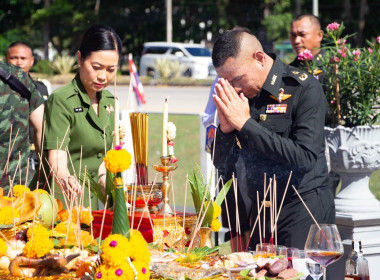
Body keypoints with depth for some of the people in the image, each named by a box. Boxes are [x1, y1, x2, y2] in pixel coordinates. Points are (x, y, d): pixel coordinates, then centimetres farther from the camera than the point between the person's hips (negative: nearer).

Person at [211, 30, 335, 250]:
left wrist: (245, 124, -20)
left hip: (303, 208, -5)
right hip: (258, 211, 5)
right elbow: (222, 166, 9)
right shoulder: (238, 92, 5)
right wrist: (225, 128, -12)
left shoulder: (304, 89, -11)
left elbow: (305, 159, -22)